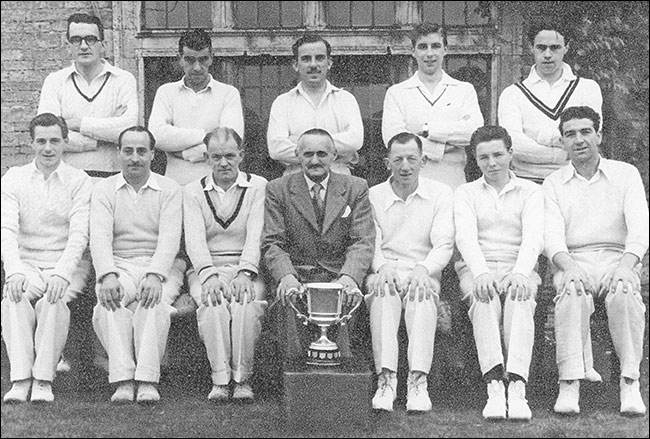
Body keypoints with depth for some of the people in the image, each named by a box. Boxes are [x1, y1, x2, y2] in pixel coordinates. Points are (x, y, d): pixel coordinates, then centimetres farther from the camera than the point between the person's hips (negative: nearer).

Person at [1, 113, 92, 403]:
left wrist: (62, 275, -25)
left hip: (65, 265, -1)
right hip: (25, 263, 1)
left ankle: (43, 381, -31)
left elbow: (79, 234, -8)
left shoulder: (79, 182, 3)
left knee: (54, 300, -33)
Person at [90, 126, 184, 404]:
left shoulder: (169, 190, 7)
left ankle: (148, 380, -39)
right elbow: (99, 237, -5)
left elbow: (169, 239, -7)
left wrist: (155, 275, -26)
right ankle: (122, 380, -37)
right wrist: (107, 275, -24)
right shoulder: (104, 190, 11)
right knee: (108, 301, -33)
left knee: (155, 300, -35)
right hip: (117, 265, 1)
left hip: (160, 266, -1)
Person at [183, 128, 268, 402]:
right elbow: (194, 238, -2)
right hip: (207, 269, 1)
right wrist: (209, 275, -20)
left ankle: (243, 378, -27)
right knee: (213, 304, -33)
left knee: (245, 304, -33)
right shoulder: (193, 192, 12)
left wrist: (245, 274, -20)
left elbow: (256, 235, -3)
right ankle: (220, 379, -31)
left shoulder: (258, 186, 9)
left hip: (247, 268, -1)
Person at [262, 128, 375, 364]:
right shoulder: (278, 190, 8)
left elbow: (363, 242, -1)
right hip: (297, 278, 0)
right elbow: (272, 243, 0)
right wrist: (286, 276, -22)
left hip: (339, 277, 0)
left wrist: (349, 277, -22)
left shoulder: (355, 188, 9)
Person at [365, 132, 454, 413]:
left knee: (422, 292, -36)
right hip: (384, 271, 0)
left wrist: (423, 269, -21)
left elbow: (444, 244, 0)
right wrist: (382, 266, -21)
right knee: (383, 290, -35)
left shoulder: (440, 194, 11)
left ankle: (418, 381, -45)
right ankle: (386, 379, -44)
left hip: (423, 274, 0)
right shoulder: (372, 196, 13)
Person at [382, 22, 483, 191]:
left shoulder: (465, 90, 13)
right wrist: (447, 146, -8)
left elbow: (476, 131, -3)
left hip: (453, 184, 1)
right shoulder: (396, 93, 11)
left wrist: (427, 129, -7)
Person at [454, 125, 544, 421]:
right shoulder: (465, 193, 14)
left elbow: (533, 237, -4)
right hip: (476, 269, 0)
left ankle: (517, 388, -50)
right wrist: (481, 273, -25)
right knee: (484, 299, -36)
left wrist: (520, 273, -25)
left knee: (520, 299, -35)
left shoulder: (530, 192, 13)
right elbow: (465, 236, -5)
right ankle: (494, 388, -49)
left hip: (519, 269, 0)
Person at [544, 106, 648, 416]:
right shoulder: (553, 183, 14)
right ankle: (570, 384, -38)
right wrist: (568, 265, -24)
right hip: (572, 261, 0)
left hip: (617, 259, 0)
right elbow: (552, 234, -1)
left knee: (624, 291, -36)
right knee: (572, 291, -36)